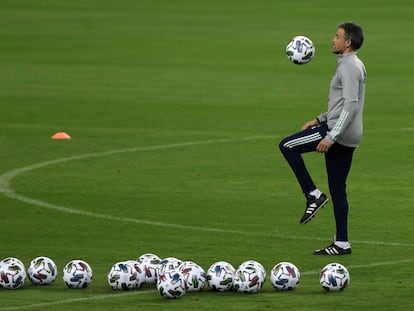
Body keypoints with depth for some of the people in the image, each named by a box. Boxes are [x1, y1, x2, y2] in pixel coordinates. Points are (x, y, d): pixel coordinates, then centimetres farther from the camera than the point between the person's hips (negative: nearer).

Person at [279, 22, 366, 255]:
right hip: (349, 138, 10)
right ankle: (342, 243, 9)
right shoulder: (356, 65, 18)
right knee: (338, 189, 10)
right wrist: (320, 120, 23)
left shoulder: (349, 67, -14)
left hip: (340, 133, -10)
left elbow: (350, 106, -23)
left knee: (287, 146, -5)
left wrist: (331, 137, -26)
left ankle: (313, 195, -5)